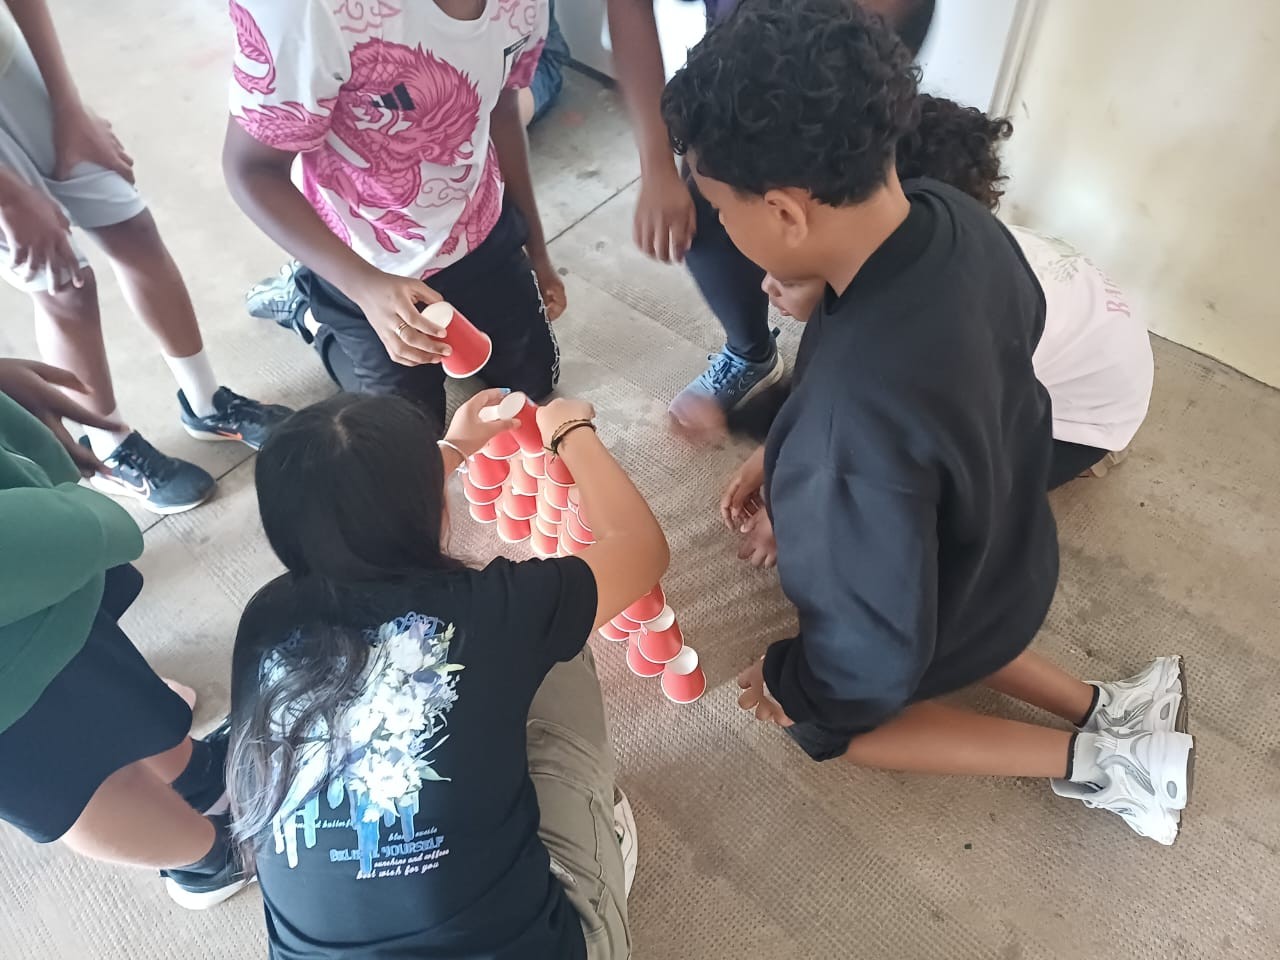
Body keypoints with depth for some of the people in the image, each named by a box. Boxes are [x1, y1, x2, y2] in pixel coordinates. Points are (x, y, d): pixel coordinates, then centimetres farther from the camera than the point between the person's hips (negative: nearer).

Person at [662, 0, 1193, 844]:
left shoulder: (858, 413, -46)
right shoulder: (955, 218, -21)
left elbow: (878, 655, -33)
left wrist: (794, 688, -9)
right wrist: (787, 461, 5)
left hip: (936, 617, -6)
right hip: (1005, 552, 7)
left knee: (820, 716, 23)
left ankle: (1084, 759, 17)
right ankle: (1106, 710, 26)